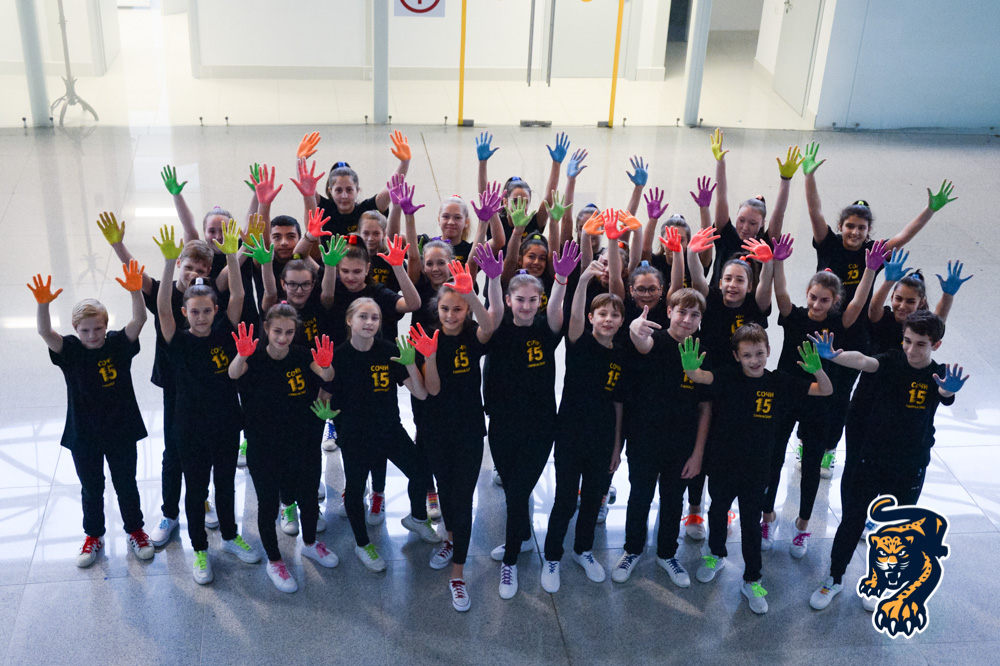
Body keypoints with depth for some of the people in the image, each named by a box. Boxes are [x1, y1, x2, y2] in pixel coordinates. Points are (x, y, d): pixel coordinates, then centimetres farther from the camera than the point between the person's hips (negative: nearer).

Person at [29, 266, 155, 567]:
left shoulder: (119, 343, -10)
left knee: (126, 485, 15)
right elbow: (45, 333, -27)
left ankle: (135, 530, 34)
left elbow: (139, 320, -25)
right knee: (91, 489, 17)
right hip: (84, 435, 0)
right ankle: (94, 536, 36)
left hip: (121, 431, 0)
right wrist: (43, 304, -46)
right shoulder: (70, 350, -10)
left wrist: (135, 292, -43)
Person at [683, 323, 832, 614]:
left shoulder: (780, 383, -9)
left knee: (751, 524, 10)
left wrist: (817, 371, -34)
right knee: (717, 512, 22)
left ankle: (751, 581, 26)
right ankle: (716, 555, 48)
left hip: (756, 469, 0)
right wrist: (690, 368, -56)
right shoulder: (727, 377, -13)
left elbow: (826, 391, -11)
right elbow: (701, 377, -31)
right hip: (721, 464, 1)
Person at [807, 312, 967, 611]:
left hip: (910, 469, 1)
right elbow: (862, 361, -31)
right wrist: (833, 355, -53)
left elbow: (944, 394, -33)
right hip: (871, 459, 0)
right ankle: (834, 579, 25)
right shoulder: (892, 362, -10)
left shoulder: (939, 375, -9)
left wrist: (949, 390, -59)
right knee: (851, 521, 7)